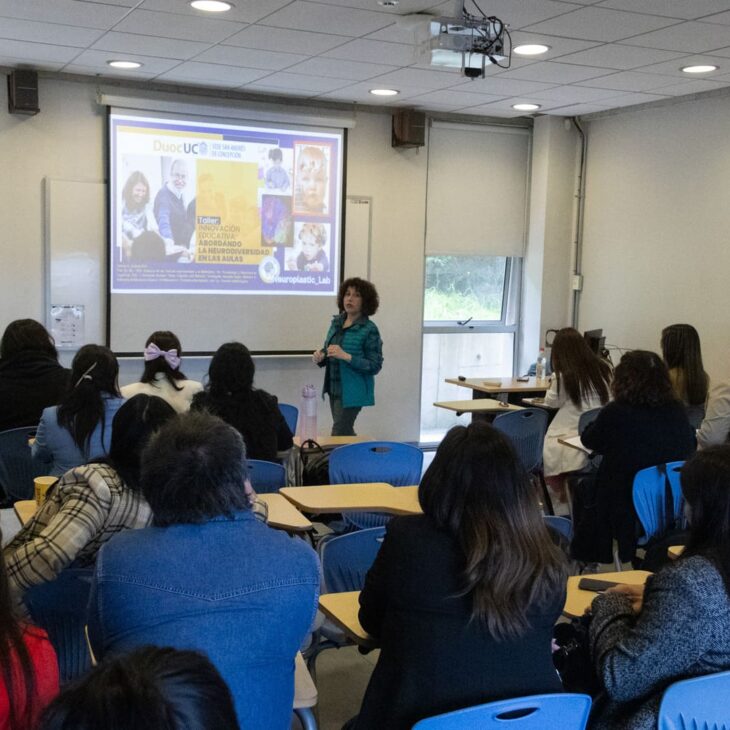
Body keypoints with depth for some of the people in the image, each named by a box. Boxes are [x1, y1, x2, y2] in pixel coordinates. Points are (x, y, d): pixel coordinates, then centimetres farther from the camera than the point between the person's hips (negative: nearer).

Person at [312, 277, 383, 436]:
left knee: (338, 434, -7)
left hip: (352, 392, -7)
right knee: (346, 433, 17)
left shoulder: (369, 330, -13)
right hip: (334, 388, 7)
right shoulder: (336, 322, 5)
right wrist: (320, 356, -7)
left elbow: (375, 366, -15)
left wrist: (346, 356, -25)